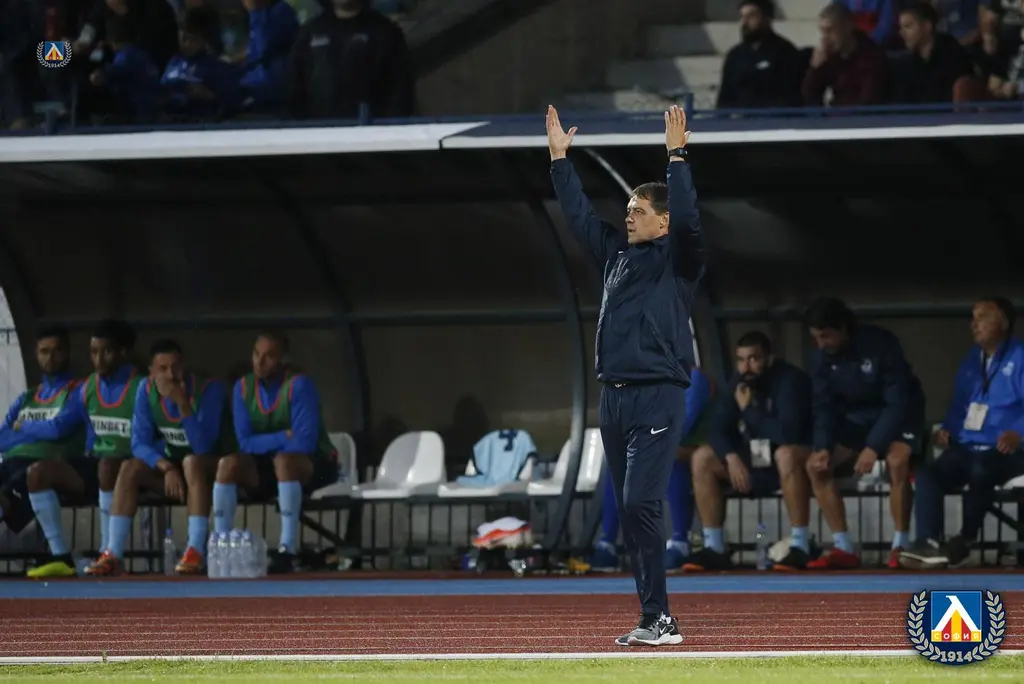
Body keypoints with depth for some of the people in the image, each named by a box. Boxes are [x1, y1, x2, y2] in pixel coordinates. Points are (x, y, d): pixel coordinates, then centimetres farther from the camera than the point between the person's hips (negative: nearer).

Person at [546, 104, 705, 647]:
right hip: (614, 398, 8)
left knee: (640, 505, -16)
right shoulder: (616, 254, 17)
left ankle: (657, 618, -15)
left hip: (659, 399, -8)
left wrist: (677, 157, -21)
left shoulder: (677, 259, -2)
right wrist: (559, 159, 21)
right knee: (629, 511, 6)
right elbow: (579, 214, 23)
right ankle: (656, 621, 9)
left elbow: (687, 219, -19)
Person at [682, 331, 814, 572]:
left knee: (786, 455, -40)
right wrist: (732, 458, -23)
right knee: (702, 458, -8)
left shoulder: (790, 380, -21)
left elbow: (788, 434, -33)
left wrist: (749, 410, -21)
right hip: (757, 461, 7)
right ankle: (714, 549, -10)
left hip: (792, 458, -7)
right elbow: (718, 429, -2)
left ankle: (800, 547, -36)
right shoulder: (741, 382, 0)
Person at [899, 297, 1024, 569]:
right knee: (927, 475, -21)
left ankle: (965, 540, -20)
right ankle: (928, 545, -34)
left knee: (980, 471, -40)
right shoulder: (972, 359, 21)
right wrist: (947, 429, 8)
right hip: (966, 448, 7)